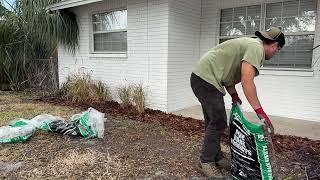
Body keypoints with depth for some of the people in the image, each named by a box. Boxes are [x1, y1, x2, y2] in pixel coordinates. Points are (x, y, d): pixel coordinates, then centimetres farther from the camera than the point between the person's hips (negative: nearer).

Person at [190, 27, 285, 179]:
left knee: (214, 121, 16)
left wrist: (234, 96, 14)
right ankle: (206, 162, 8)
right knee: (218, 122, -5)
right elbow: (247, 81, -22)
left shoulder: (249, 45, 20)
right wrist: (260, 111, -19)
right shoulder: (256, 47, -11)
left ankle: (216, 157, 28)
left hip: (203, 78, 11)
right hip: (206, 79, -11)